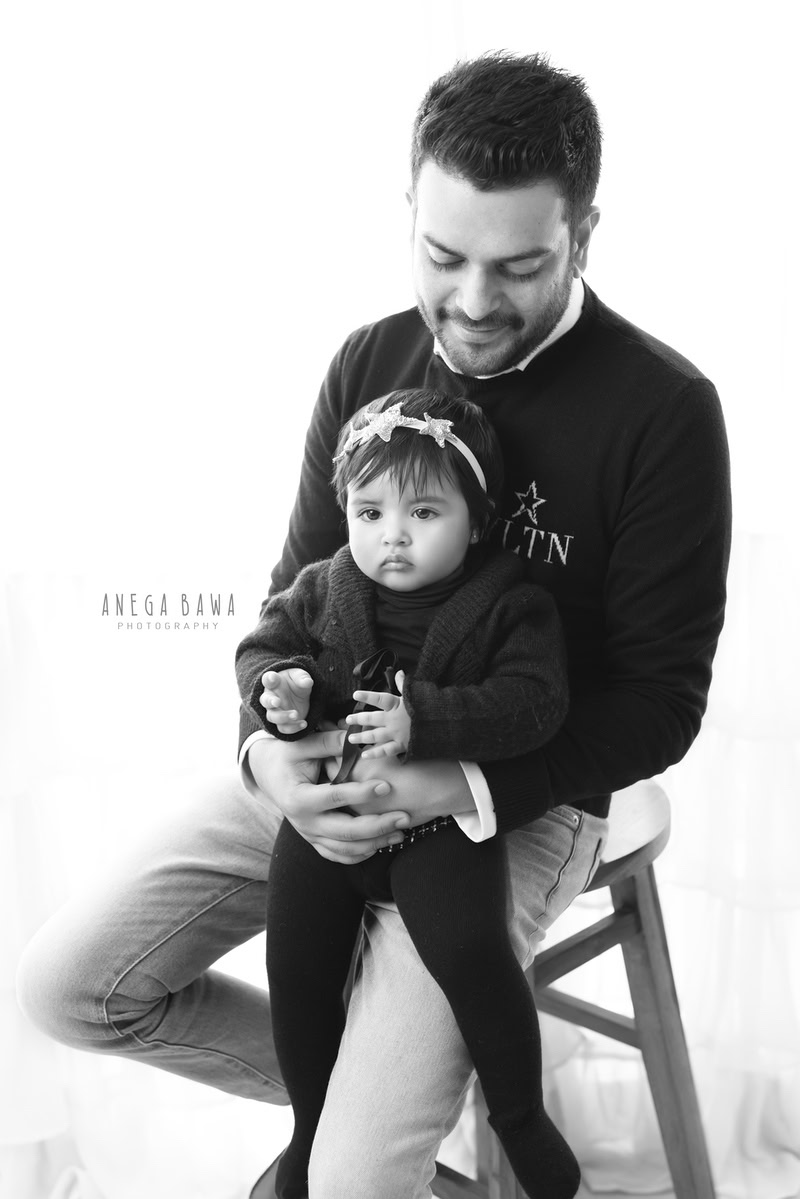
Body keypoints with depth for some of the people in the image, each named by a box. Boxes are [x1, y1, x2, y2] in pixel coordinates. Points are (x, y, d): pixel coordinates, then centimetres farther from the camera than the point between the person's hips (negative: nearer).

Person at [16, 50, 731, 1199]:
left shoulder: (664, 411, -15)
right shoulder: (370, 362, 1)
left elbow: (659, 703, -11)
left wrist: (464, 785, -25)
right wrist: (269, 742, -13)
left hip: (522, 802, -5)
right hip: (335, 768, 6)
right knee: (63, 985, -1)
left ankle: (361, 1094, 18)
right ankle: (352, 1076, 17)